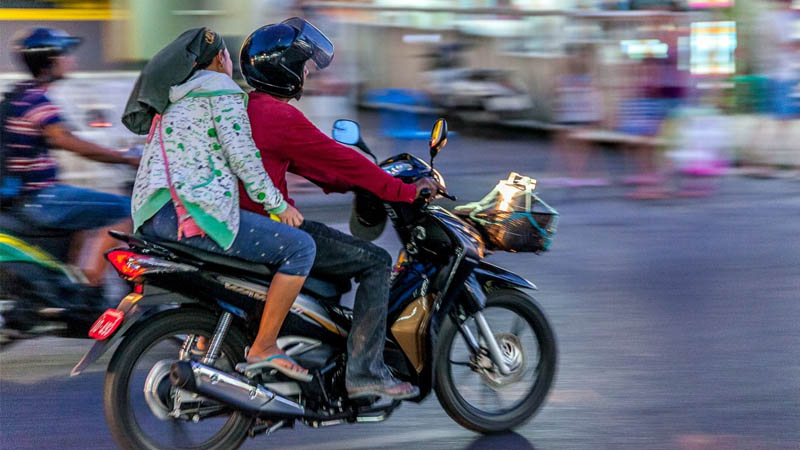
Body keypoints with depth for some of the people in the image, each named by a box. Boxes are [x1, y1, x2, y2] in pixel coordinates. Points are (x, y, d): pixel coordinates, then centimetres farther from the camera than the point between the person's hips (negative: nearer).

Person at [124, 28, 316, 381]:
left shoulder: (172, 99, 28)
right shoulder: (221, 88, 1)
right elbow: (240, 151, -9)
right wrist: (278, 204, -2)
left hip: (149, 217, 10)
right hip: (194, 212, -10)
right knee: (300, 247, -7)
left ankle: (205, 344, 30)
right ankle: (263, 349, -9)